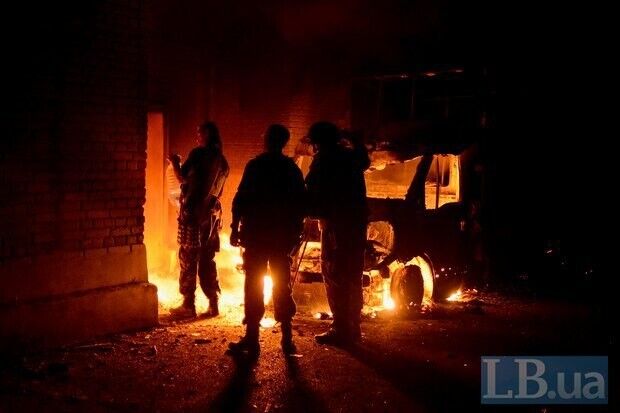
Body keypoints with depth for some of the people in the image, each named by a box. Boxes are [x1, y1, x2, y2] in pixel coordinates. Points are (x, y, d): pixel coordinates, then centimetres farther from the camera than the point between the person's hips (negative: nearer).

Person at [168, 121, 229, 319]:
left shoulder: (198, 153, -9)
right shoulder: (222, 161, 12)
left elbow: (182, 178, -13)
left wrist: (175, 162, 5)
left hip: (192, 212, -6)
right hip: (211, 214, 7)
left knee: (188, 259, 1)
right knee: (207, 261, 12)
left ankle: (188, 305, 3)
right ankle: (213, 304, 12)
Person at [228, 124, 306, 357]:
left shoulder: (256, 166, -7)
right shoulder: (292, 169, 6)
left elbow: (241, 199, -11)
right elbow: (300, 204, 8)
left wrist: (235, 227, -4)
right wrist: (295, 232, 14)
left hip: (256, 234, -4)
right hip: (282, 236, 4)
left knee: (253, 285, 1)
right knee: (282, 286, 11)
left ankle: (252, 339, 1)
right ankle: (287, 339, 12)